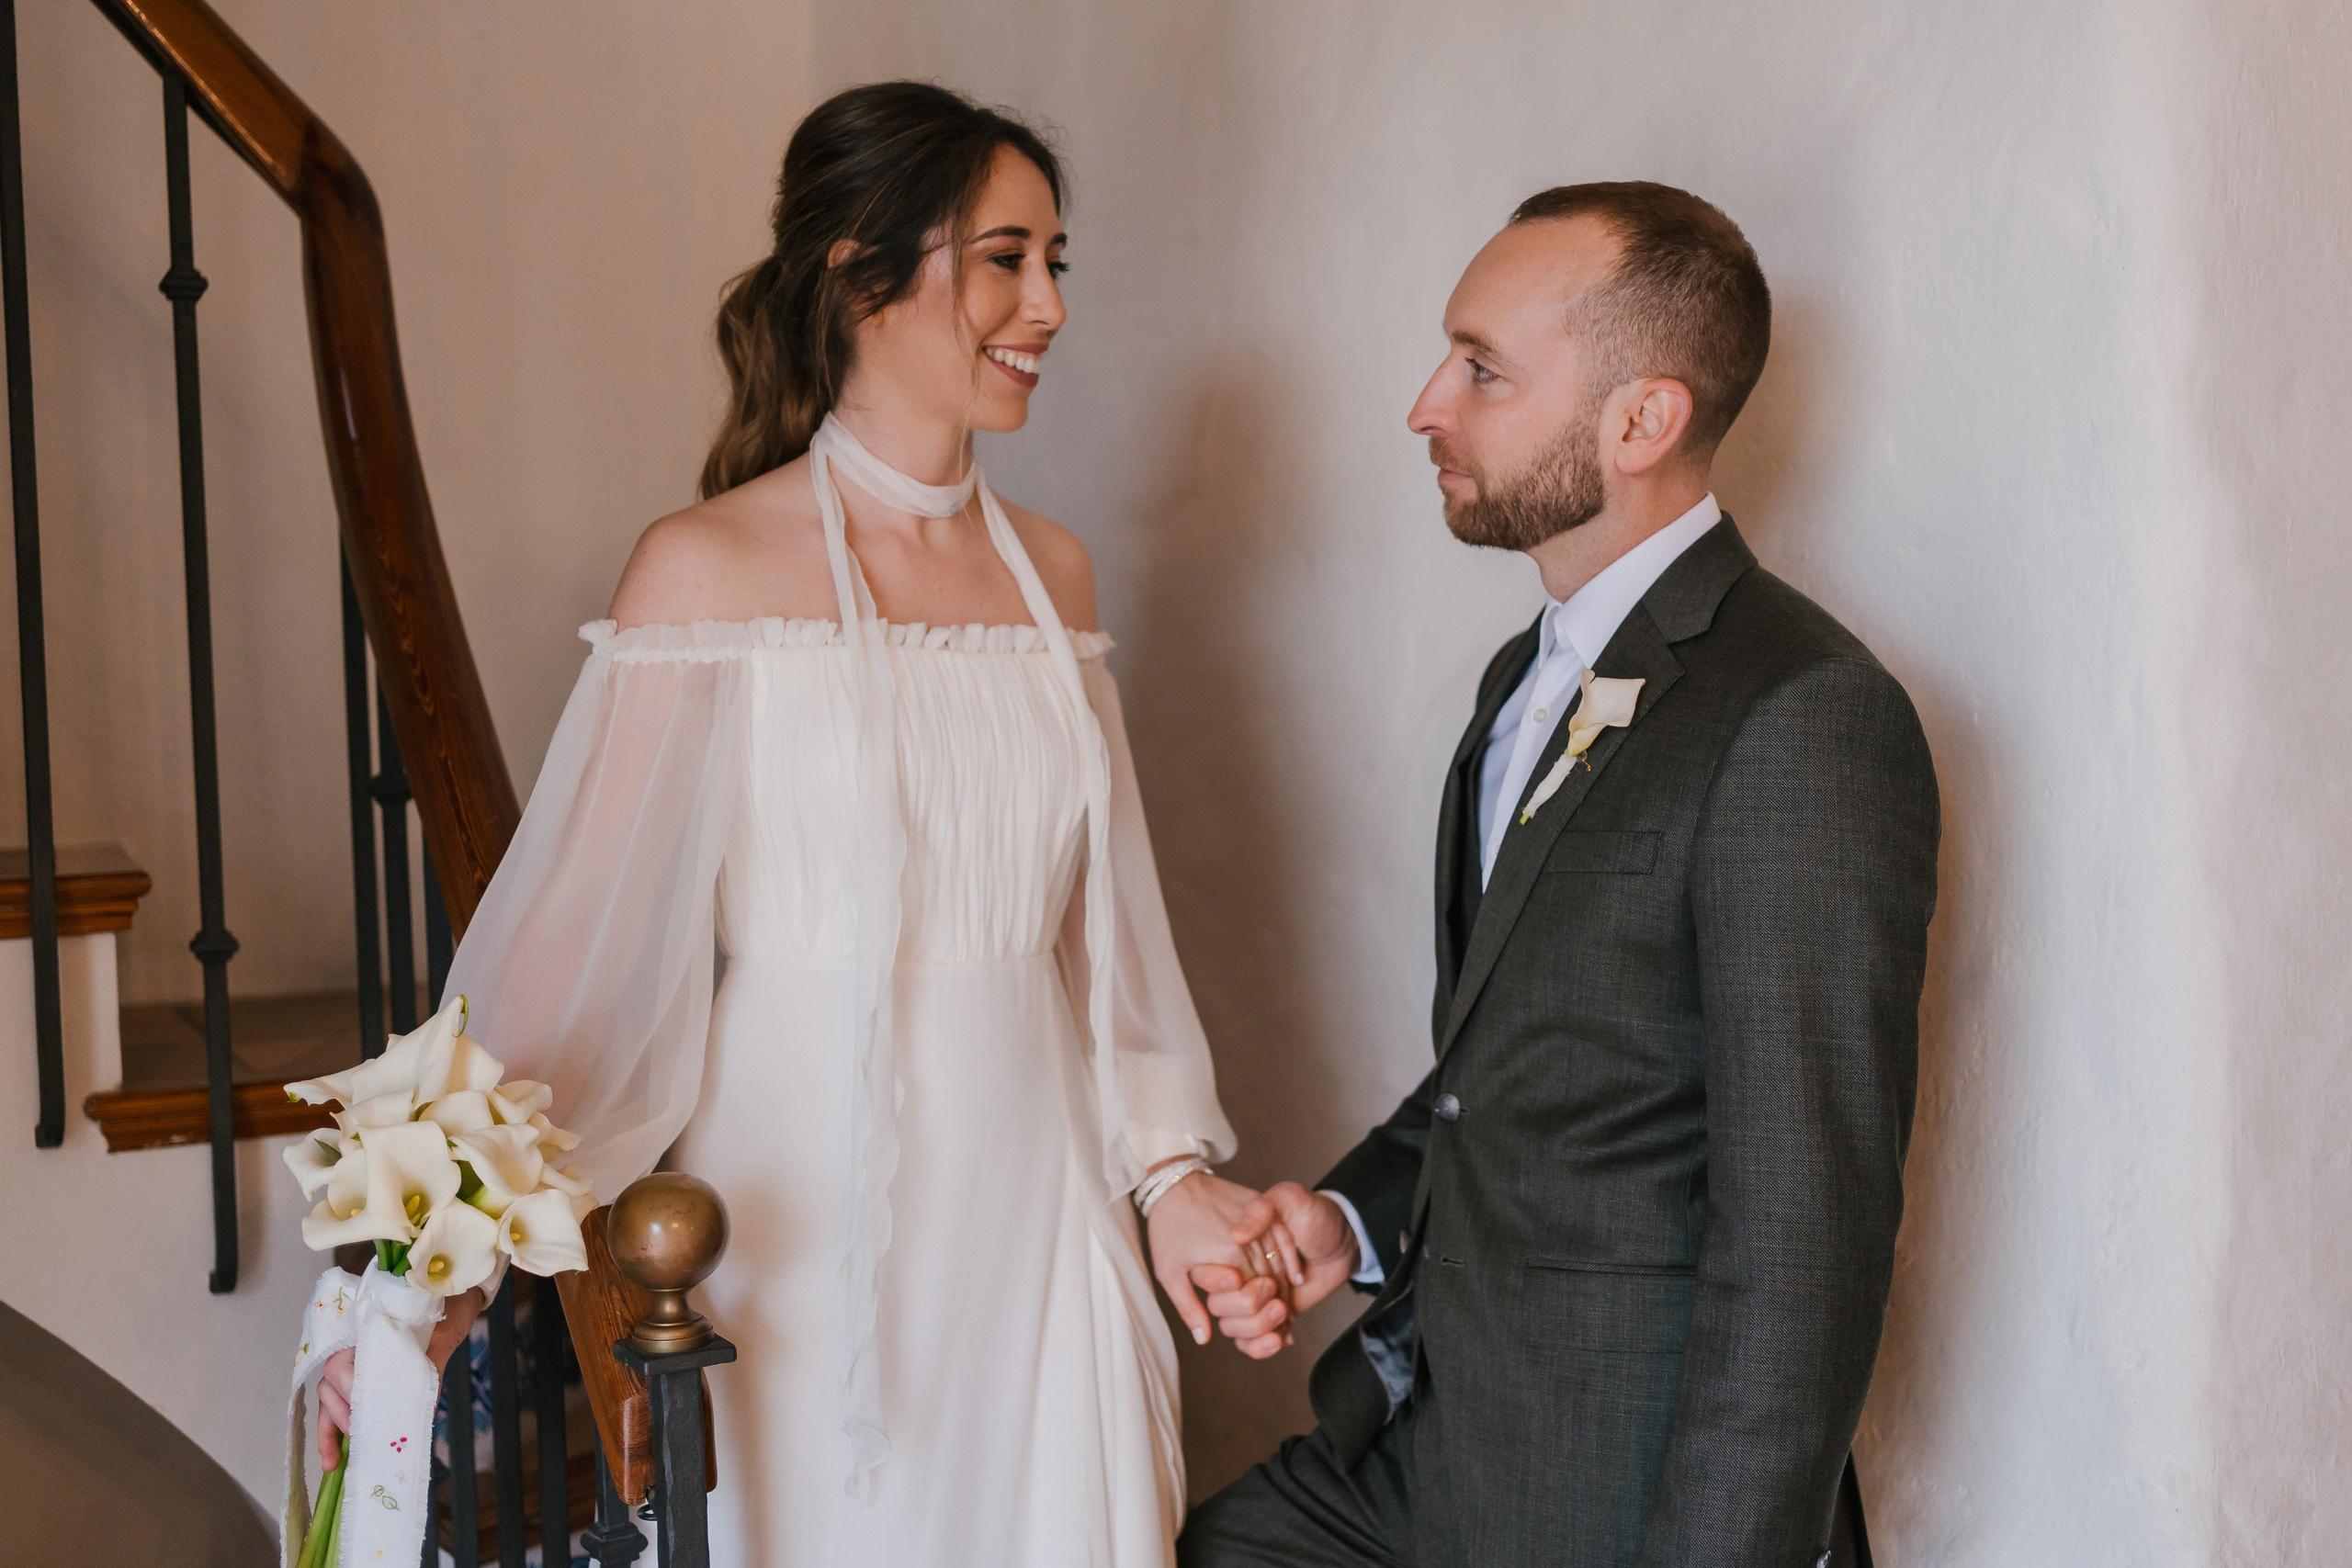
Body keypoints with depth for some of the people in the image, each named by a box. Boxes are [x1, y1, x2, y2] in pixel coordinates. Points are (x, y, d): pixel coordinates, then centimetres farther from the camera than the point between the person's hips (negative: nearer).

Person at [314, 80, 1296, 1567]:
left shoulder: (1050, 570, 7)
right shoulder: (708, 570, -9)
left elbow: (1097, 911, 11)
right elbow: (590, 940, -11)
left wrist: (1168, 1166, 3)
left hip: (1029, 1196, 5)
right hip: (802, 1205, -4)